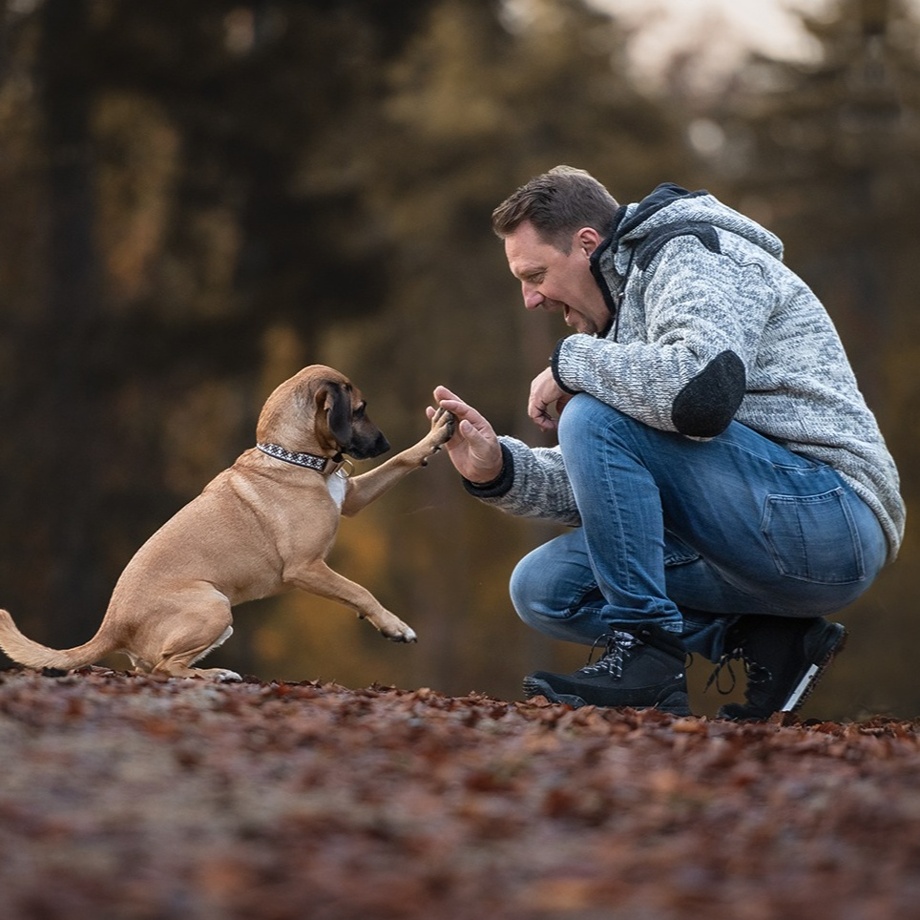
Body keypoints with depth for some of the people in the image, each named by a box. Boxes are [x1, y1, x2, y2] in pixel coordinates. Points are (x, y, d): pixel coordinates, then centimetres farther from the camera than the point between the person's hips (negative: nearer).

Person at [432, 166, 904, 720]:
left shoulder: (692, 254, -7)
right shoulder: (628, 305, 22)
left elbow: (702, 388, -29)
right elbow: (608, 488, 19)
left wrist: (571, 362, -14)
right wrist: (499, 471, 2)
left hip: (826, 513, -10)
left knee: (594, 418, -19)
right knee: (544, 588, 7)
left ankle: (648, 653, -15)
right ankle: (766, 642, 1)